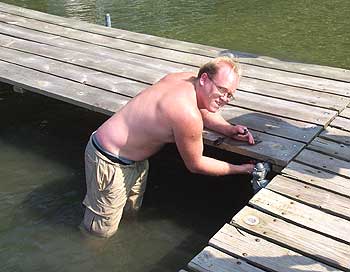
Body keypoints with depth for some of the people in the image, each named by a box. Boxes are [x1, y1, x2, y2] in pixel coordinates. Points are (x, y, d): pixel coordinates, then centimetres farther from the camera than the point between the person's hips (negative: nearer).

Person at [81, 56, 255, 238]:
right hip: (109, 160, -10)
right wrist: (241, 169, -7)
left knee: (131, 210, 27)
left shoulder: (185, 78, -7)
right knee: (103, 232, 3)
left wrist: (229, 129, -2)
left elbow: (204, 111, 17)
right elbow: (195, 165, -17)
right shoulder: (188, 116, -33)